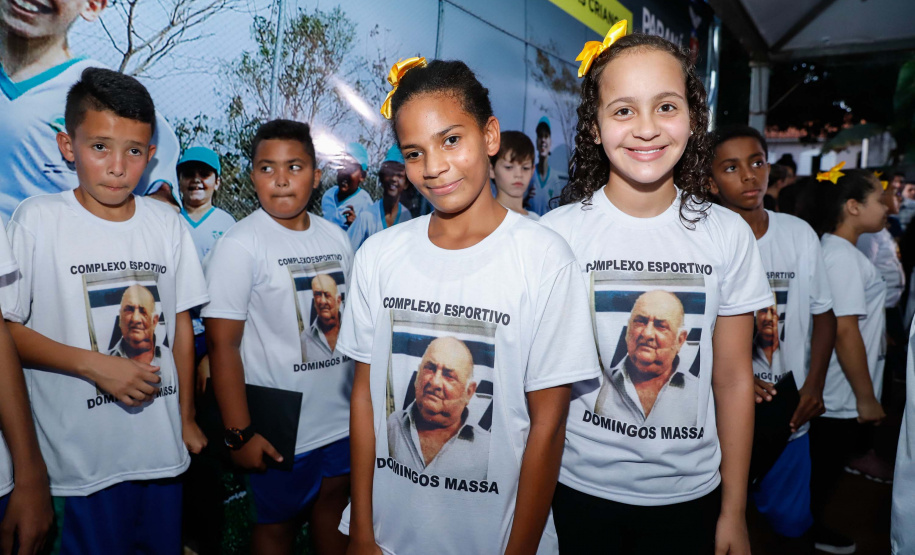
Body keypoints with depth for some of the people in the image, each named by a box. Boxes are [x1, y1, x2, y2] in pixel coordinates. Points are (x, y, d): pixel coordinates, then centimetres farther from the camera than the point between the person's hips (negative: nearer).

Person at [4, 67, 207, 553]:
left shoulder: (166, 222, 1)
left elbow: (181, 325, 5)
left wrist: (187, 418, 8)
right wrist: (94, 364, -19)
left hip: (162, 449, 4)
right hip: (79, 456, -3)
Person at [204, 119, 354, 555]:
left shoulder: (335, 236, 4)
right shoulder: (240, 245, -13)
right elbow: (223, 344, -15)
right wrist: (240, 433, -16)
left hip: (343, 418, 5)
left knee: (335, 503, 20)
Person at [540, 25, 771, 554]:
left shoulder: (728, 234, -7)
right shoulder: (555, 232, -12)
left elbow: (733, 378, -1)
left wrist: (734, 512, 3)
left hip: (690, 493, 2)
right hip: (582, 489, -1)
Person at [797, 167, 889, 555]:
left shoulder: (831, 249, 6)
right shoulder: (844, 258, -23)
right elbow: (845, 332, -25)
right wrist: (866, 398, -19)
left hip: (827, 390, 9)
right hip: (841, 396, -9)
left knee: (822, 466, 22)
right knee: (824, 468, 10)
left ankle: (808, 520, 39)